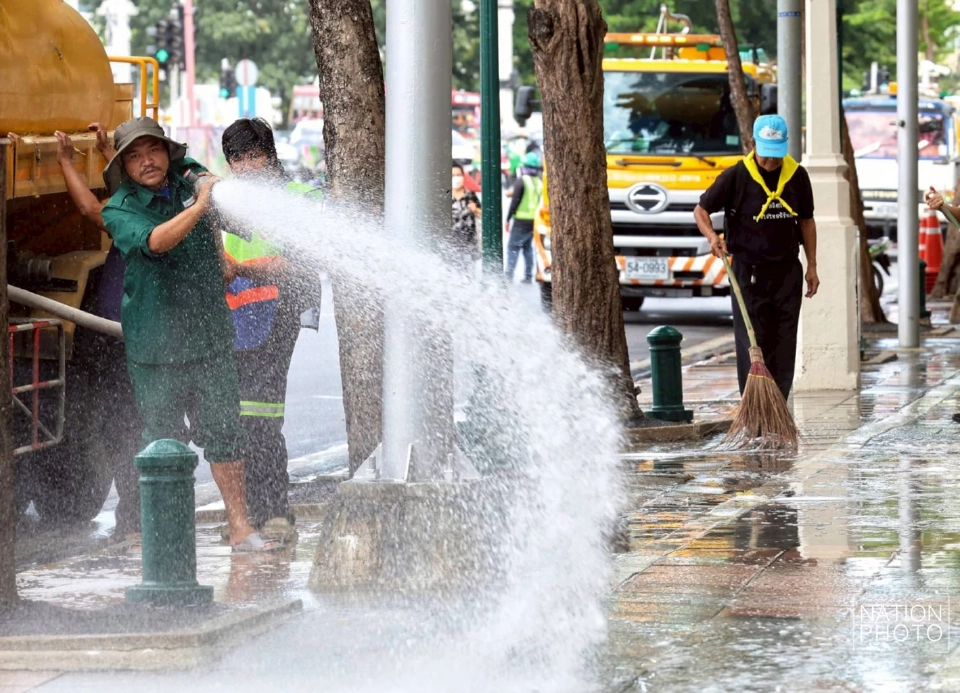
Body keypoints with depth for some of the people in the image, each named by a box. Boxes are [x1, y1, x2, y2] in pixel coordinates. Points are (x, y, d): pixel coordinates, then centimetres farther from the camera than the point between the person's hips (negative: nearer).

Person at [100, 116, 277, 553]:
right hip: (155, 346, -3)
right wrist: (199, 207, -32)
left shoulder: (193, 178, 4)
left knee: (224, 432, 4)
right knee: (163, 440, 4)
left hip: (210, 336, 3)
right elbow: (154, 241, -29)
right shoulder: (120, 210, -8)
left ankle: (239, 528, 9)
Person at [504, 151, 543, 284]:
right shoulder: (540, 182, 9)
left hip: (521, 221, -6)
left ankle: (509, 274, -10)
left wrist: (508, 219, -6)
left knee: (513, 247, -1)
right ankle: (528, 276, 13)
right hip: (534, 221, 6)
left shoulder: (521, 181, -10)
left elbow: (515, 201, -12)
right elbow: (541, 201, 10)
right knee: (528, 247, 16)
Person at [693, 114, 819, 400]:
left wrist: (812, 266, 12)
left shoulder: (797, 176, 4)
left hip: (787, 272, 3)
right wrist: (712, 237, -21)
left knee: (784, 348, 5)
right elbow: (701, 210, 0)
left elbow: (806, 221, 15)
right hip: (749, 272, -3)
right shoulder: (736, 176, -7)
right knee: (751, 346, -5)